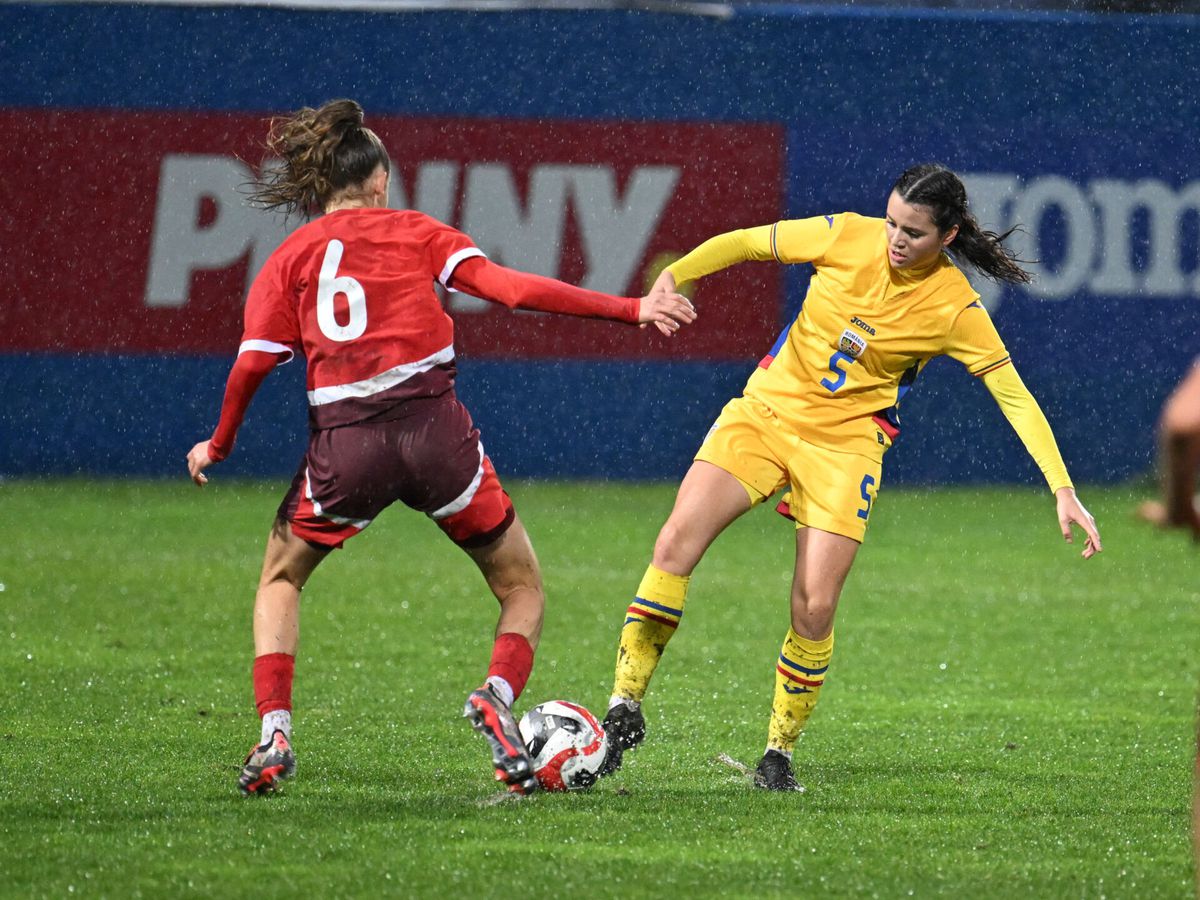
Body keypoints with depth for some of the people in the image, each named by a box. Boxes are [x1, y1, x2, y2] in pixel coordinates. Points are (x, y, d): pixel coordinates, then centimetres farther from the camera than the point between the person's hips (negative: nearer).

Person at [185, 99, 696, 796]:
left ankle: (274, 735, 6)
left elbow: (252, 367, 4)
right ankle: (498, 695, -14)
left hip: (345, 444, 1)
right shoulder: (415, 232, 12)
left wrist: (218, 448, 20)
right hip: (435, 426, -1)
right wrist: (630, 310, 1)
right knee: (522, 587, 15)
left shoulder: (288, 259, 13)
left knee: (280, 579, 25)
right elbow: (513, 289, 0)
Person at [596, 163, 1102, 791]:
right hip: (765, 409, 1)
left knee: (814, 607, -12)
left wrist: (1063, 491, -13)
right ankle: (624, 709, -9)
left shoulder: (956, 309, -11)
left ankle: (780, 751, 12)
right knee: (676, 542, -18)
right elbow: (747, 243, 3)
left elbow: (1015, 397, -7)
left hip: (846, 442, -1)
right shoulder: (848, 237, -8)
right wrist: (674, 275, -10)